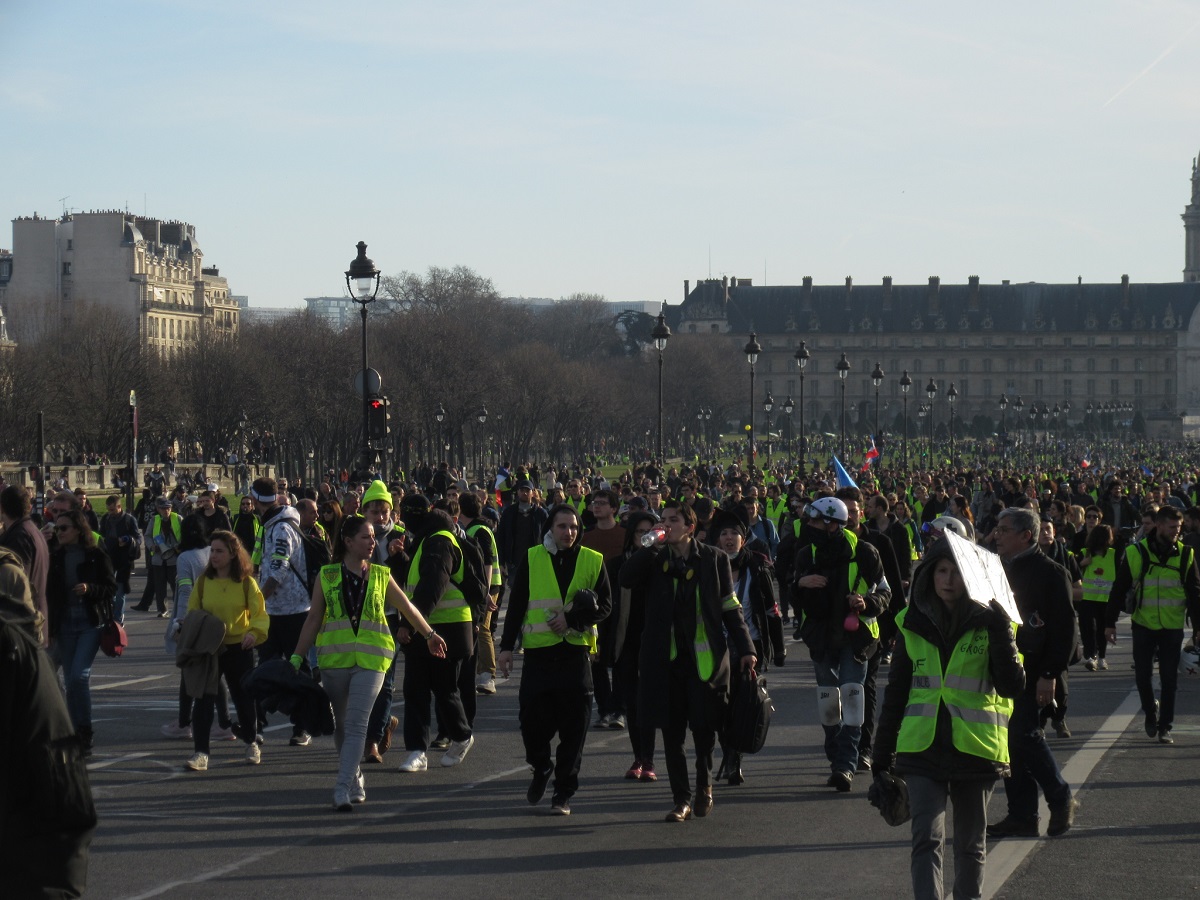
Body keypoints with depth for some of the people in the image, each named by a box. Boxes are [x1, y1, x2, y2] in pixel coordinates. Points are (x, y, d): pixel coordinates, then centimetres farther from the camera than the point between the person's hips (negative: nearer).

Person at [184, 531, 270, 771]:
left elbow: (260, 614, -4)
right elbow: (192, 613, 8)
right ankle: (201, 753, -10)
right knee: (203, 700, -10)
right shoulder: (203, 581, 1)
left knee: (243, 698, 11)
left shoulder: (246, 582, -4)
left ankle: (251, 744, 34)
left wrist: (254, 632, -24)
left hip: (239, 649, -1)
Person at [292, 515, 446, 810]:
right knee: (340, 725, 10)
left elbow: (407, 607, 20)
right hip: (334, 658, 1)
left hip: (370, 659, -1)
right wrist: (297, 658, 3)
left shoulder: (380, 576, 6)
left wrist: (430, 635, 30)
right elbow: (313, 620, 7)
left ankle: (343, 789, -16)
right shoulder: (327, 576, 4)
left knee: (357, 724, -12)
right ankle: (354, 778, 29)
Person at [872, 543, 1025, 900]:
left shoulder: (989, 622, 0)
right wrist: (882, 753, 11)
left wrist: (999, 630, -21)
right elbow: (896, 691, 12)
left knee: (971, 846, 11)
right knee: (927, 840, -12)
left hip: (975, 749, -1)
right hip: (923, 748, 1)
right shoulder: (913, 623, 6)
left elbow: (1012, 685, -12)